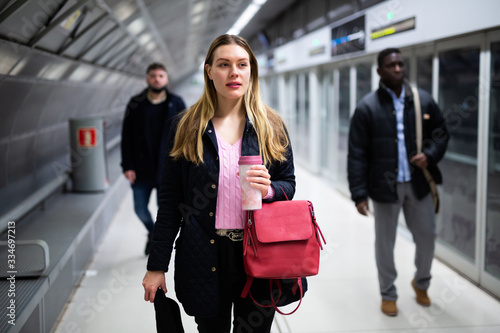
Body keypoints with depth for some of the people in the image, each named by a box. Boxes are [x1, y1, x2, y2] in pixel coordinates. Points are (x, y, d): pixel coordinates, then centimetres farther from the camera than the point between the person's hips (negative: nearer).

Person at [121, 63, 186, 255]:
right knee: (140, 209, 9)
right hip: (142, 169, 1)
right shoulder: (136, 104, 1)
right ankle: (152, 232, 39)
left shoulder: (176, 104, 1)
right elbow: (126, 137, 1)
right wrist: (128, 166, -6)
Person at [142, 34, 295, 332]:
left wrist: (269, 189, -16)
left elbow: (289, 184, 9)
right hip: (205, 258, 0)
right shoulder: (187, 128, 0)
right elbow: (170, 200, 1)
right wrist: (157, 265, 0)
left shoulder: (272, 126, 3)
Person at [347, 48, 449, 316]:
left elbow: (441, 134, 13)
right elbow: (356, 154, -8)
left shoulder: (423, 101, 2)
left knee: (427, 237, 13)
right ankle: (388, 294, 30)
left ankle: (421, 282, 42)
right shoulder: (367, 108, -8)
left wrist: (430, 154, -9)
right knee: (385, 243, 9)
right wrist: (359, 194, -12)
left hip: (419, 183, 3)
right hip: (385, 185, -3)